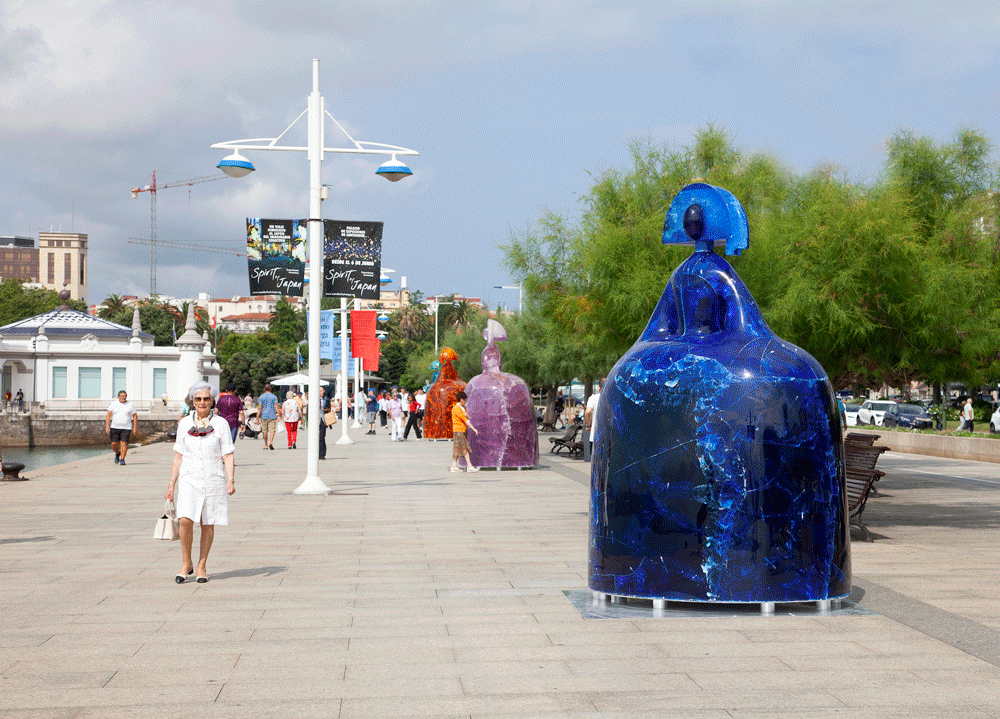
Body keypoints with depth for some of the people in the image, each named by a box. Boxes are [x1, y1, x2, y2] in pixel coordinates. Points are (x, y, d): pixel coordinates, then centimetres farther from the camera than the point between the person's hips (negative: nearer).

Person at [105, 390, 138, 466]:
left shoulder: (130, 405, 4)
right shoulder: (113, 404, 4)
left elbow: (135, 416, 7)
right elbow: (108, 415, 2)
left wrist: (135, 427, 1)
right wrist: (107, 425, -8)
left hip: (126, 428, -1)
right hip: (115, 427, 1)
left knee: (124, 444, -10)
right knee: (114, 444, 2)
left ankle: (122, 459, -2)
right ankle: (117, 453, 31)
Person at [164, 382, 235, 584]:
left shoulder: (221, 424, 0)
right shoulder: (184, 424, 7)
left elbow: (228, 456, -1)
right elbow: (178, 456, 11)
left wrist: (231, 480, -14)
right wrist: (171, 484, 8)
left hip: (214, 479, -1)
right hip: (189, 479, 1)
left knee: (208, 524, 3)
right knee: (185, 520, -15)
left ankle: (202, 566, 17)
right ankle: (186, 564, 2)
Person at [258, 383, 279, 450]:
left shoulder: (261, 397, 1)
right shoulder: (274, 396, 0)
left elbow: (259, 408, -5)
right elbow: (276, 407, -6)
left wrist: (257, 417, -4)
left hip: (264, 416, 1)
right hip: (272, 416, -1)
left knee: (265, 431, 9)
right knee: (272, 430, -2)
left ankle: (266, 445, 15)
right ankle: (271, 442, -23)